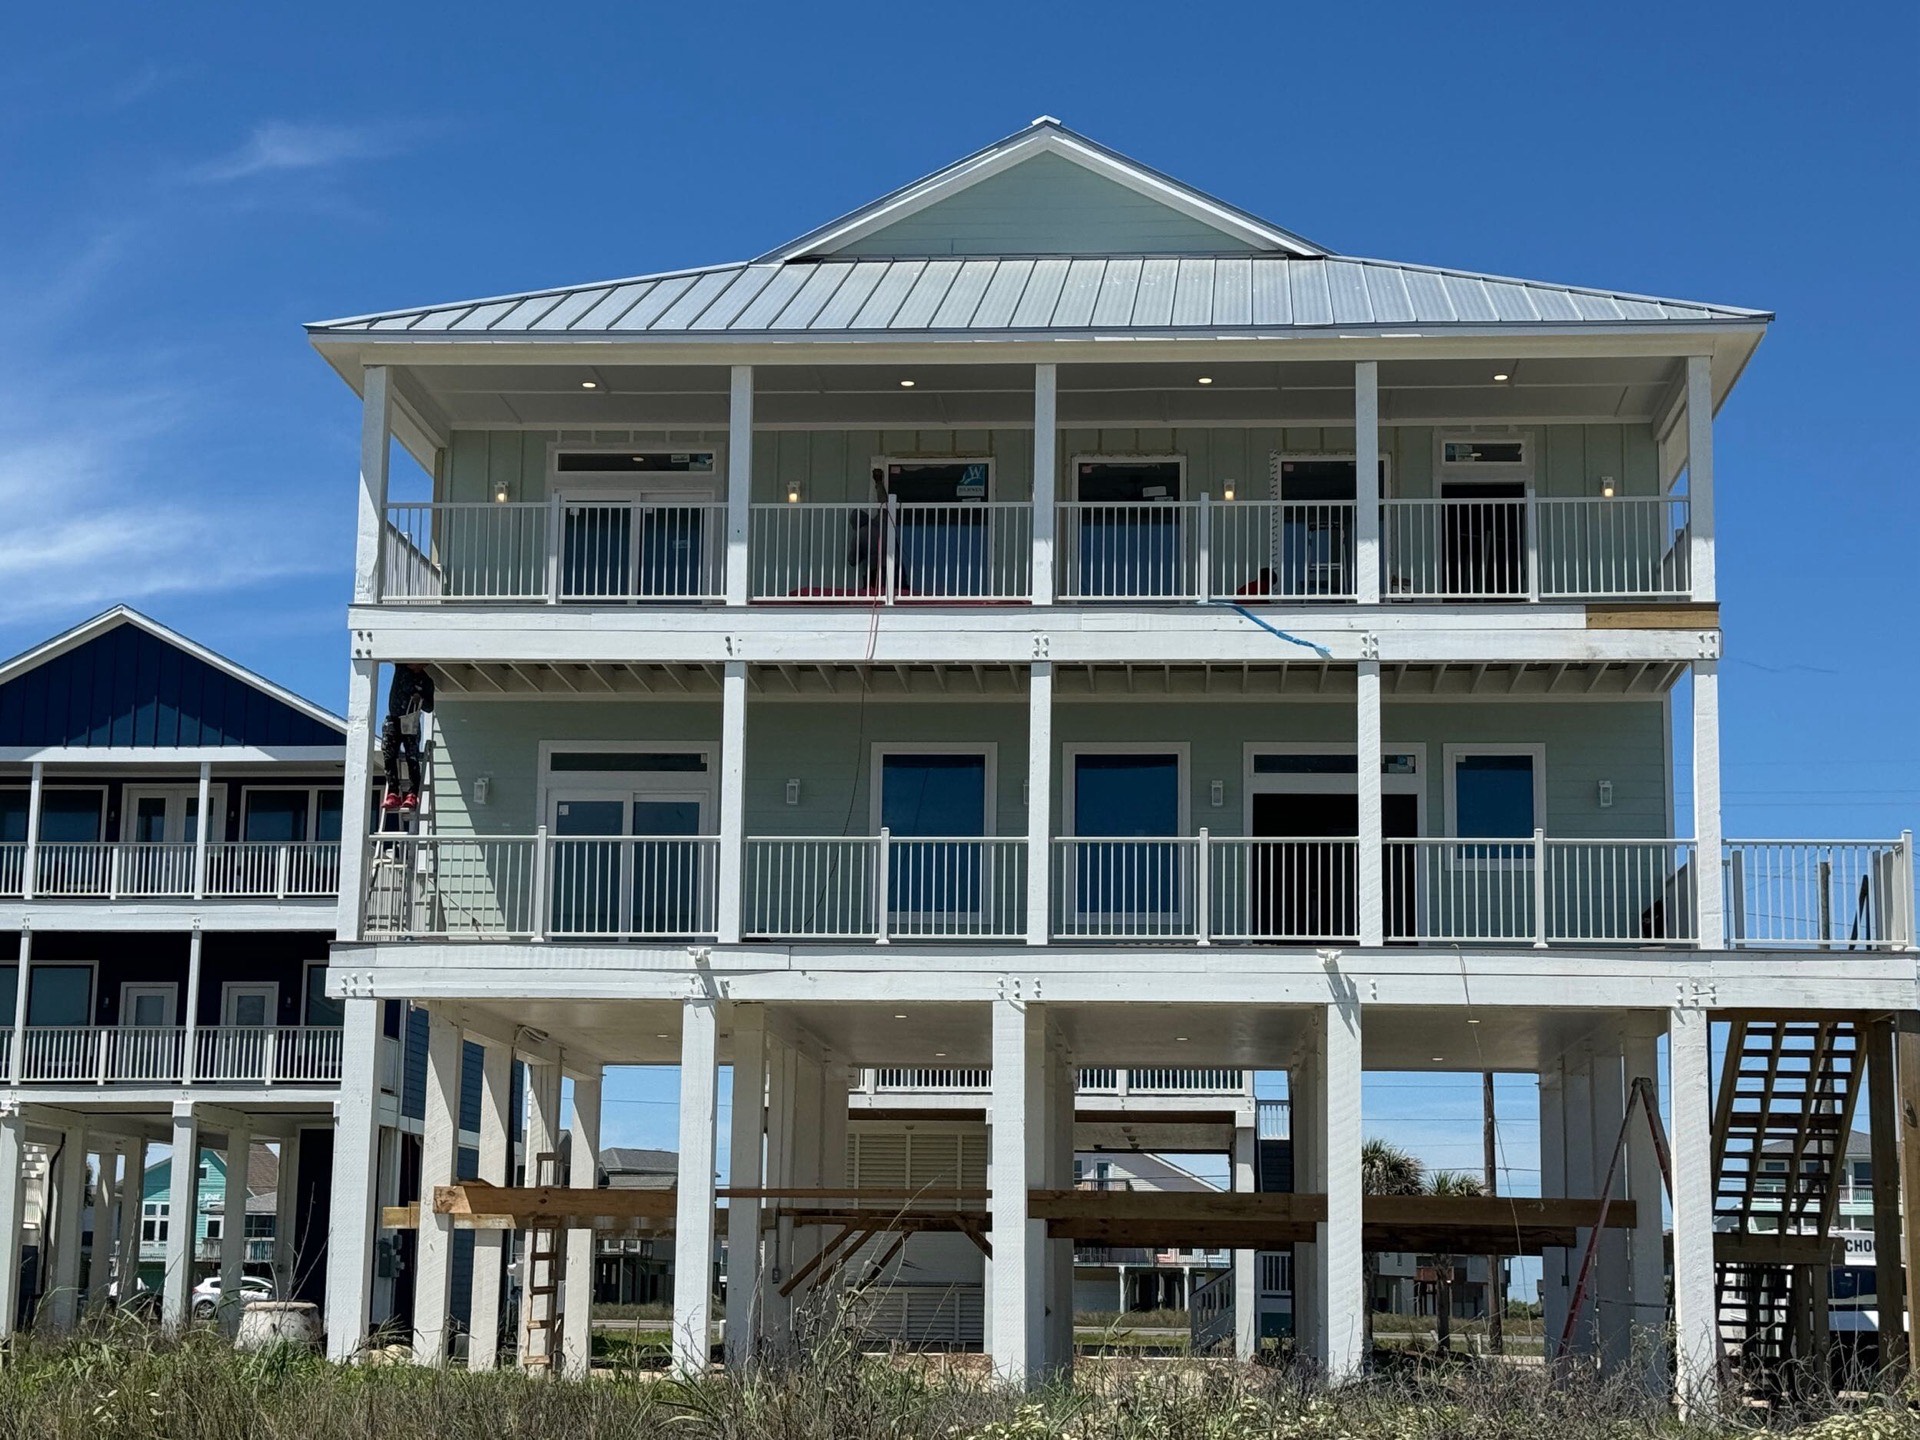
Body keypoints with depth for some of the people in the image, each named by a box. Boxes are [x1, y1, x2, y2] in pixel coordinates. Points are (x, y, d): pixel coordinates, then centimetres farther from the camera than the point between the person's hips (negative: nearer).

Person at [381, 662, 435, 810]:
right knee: (389, 756, -13)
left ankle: (412, 795, -19)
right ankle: (393, 794, -16)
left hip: (411, 722, -2)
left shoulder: (427, 682, -2)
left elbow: (430, 707, 0)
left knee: (412, 759, -14)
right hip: (393, 719, 2)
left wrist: (420, 700, -19)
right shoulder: (401, 667, 1)